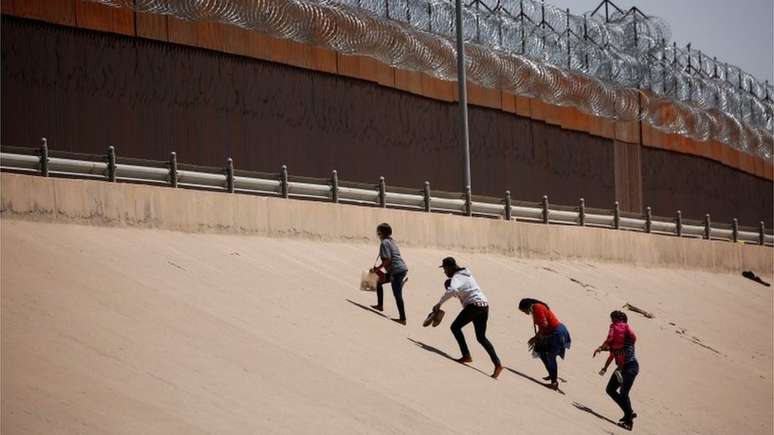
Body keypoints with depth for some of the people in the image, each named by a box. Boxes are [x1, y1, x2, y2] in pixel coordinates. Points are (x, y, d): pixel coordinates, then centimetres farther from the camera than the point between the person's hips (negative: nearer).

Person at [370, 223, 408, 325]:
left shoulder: (384, 243, -10)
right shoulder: (391, 241, 19)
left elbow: (387, 259, -18)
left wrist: (378, 268, -8)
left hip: (397, 271, -10)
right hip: (403, 268, 10)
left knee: (397, 295, -8)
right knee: (379, 282, 24)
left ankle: (403, 319, -8)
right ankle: (380, 305, 29)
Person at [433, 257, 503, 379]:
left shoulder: (457, 277, -8)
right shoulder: (466, 274, 22)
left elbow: (452, 291, -29)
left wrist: (440, 303, -24)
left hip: (473, 305, -9)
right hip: (484, 305, 9)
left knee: (455, 327, 4)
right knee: (481, 337, 14)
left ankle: (466, 356, -4)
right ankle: (497, 363, 1)